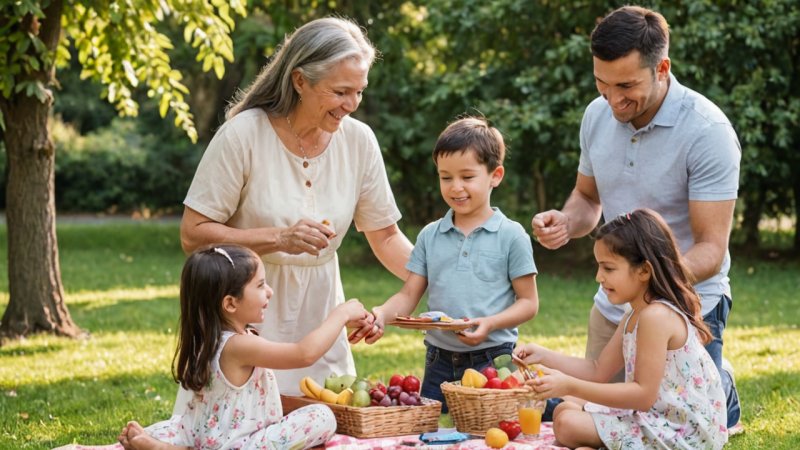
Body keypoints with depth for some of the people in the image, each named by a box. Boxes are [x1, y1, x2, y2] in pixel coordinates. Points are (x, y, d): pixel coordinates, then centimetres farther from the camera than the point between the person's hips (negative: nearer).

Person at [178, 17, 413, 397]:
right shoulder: (244, 134, -15)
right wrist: (280, 238, -24)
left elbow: (386, 237, 6)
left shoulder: (358, 140, -4)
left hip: (319, 321, 4)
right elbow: (193, 235, -14)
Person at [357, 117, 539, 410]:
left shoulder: (510, 235, -2)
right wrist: (382, 315, -12)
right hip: (439, 365, 4)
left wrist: (490, 323, -17)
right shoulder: (430, 236, 9)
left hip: (492, 362, -4)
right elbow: (409, 295, 8)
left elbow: (528, 302, -1)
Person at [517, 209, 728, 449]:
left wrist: (570, 386, -26)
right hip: (656, 418, 11)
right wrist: (544, 356, 5)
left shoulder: (656, 316, -21)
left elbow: (643, 394, -25)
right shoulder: (633, 317, 12)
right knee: (565, 411, 13)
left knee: (568, 425, -18)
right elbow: (598, 370, 16)